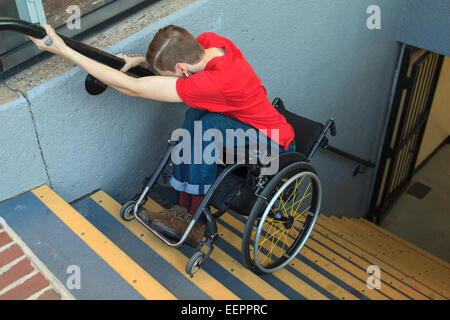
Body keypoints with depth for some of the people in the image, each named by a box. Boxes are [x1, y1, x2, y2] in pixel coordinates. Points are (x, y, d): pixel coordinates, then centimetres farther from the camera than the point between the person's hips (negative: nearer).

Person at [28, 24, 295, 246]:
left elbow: (132, 88, -33)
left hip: (276, 144, -8)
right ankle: (185, 209, -7)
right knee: (195, 115, -12)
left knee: (205, 124, -28)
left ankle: (196, 222, -13)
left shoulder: (216, 81, -35)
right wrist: (138, 60, -8)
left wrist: (63, 50, -31)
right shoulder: (209, 42, -12)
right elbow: (179, 55, 13)